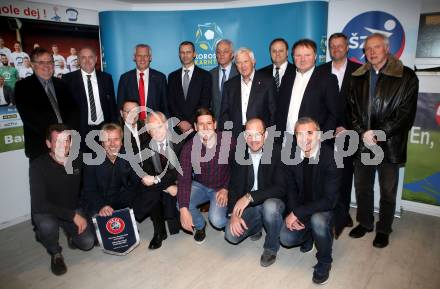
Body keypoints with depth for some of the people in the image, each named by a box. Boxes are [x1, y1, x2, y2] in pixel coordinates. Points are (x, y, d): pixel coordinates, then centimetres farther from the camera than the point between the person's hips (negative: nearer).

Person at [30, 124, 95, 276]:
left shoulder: (77, 160, -8)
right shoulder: (38, 165, -20)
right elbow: (39, 204, -26)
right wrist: (73, 215, -29)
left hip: (73, 210, 3)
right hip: (45, 212, -2)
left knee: (88, 242, -16)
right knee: (47, 226, -35)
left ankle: (71, 232, 20)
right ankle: (55, 253, -1)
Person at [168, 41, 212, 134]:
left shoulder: (205, 75, 3)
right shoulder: (172, 76, 11)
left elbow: (205, 103, -4)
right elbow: (171, 103, 5)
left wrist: (191, 122, -11)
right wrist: (180, 121, -8)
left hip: (198, 125, -2)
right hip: (177, 126, 2)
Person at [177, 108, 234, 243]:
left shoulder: (228, 142, -19)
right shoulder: (189, 147, -17)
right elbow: (184, 178, -23)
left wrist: (226, 189, -12)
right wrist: (183, 209, -33)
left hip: (221, 188, -2)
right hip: (199, 186, 2)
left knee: (217, 220, -23)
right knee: (181, 204, -24)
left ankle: (228, 225, 17)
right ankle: (200, 225, 10)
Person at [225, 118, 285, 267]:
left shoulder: (278, 153, -16)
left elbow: (280, 188, -22)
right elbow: (234, 186, -1)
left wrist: (250, 196, -30)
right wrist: (234, 214, -15)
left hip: (271, 202, -3)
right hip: (247, 206, 3)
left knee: (270, 206, -37)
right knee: (231, 235, -18)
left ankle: (271, 247, -7)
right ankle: (257, 225, 16)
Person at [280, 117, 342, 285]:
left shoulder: (333, 158, -24)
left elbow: (329, 200, -27)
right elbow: (291, 188, 2)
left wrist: (297, 213, -27)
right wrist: (292, 213, -14)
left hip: (326, 208, -4)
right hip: (300, 209, 4)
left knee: (317, 220, -36)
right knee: (286, 238, -16)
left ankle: (324, 261, -4)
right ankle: (310, 234, 21)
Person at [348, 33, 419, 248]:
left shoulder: (406, 77, -4)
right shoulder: (358, 77, 8)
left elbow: (406, 114, -10)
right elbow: (352, 109, 5)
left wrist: (378, 134, -16)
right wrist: (363, 132, -10)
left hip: (389, 145, -3)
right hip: (362, 144, 3)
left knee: (388, 191, 10)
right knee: (362, 187, 15)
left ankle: (383, 229, 29)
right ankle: (364, 223, 35)